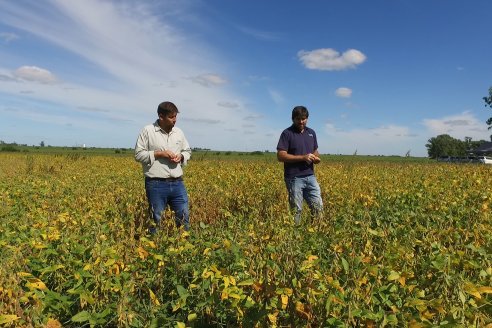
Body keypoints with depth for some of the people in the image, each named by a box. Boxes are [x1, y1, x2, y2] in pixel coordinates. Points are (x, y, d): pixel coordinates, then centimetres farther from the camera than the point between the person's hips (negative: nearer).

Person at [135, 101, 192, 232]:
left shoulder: (179, 132, 10)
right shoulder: (148, 131, -4)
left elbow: (187, 151, 21)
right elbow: (138, 154, -4)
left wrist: (181, 156, -2)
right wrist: (159, 154, -15)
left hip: (177, 183, 4)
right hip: (156, 184, -4)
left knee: (184, 217, 8)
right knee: (156, 220, 6)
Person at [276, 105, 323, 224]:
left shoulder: (311, 133, 11)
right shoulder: (287, 133, -7)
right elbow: (280, 156, -13)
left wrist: (316, 158, -4)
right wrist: (303, 157, -19)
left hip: (310, 176, 5)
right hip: (294, 178, -5)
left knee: (318, 206, 6)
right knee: (296, 210, 2)